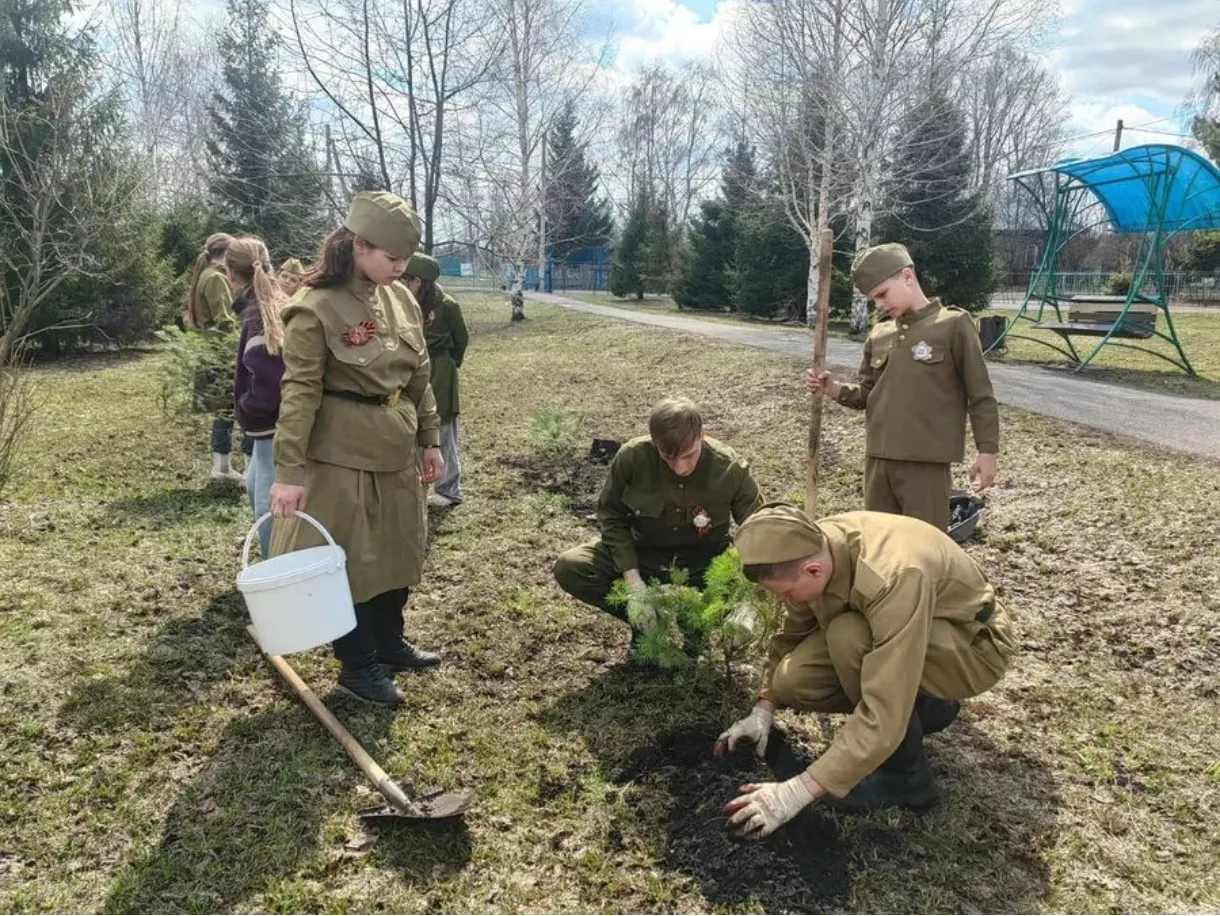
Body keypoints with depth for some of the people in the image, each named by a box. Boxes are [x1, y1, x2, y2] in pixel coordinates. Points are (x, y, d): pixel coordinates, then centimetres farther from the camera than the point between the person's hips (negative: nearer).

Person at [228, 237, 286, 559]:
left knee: (270, 511, -4)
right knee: (254, 487, 27)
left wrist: (244, 409, -9)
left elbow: (268, 385, -27)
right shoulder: (278, 305, 7)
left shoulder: (258, 316, -19)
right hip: (275, 426, 10)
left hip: (275, 429, -10)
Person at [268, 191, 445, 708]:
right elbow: (300, 392, -17)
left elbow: (420, 377, 12)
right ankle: (357, 667, 23)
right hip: (343, 457, -7)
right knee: (351, 559, 6)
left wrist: (429, 440, 13)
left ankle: (389, 644, 38)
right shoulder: (316, 308, -16)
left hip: (397, 453, 7)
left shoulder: (401, 299, 4)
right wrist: (289, 471, -18)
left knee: (399, 550, 18)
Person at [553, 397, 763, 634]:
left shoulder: (730, 468, -22)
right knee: (568, 568, -22)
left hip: (703, 565, 0)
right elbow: (612, 516, -6)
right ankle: (648, 625, -5)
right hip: (643, 555, 1)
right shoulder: (632, 457, -22)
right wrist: (632, 577, -19)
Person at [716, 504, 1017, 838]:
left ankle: (906, 777, -12)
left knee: (850, 637, -34)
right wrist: (764, 707, -4)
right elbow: (792, 635, 2)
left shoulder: (895, 577, -39)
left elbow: (885, 716, -40)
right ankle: (926, 704, 7)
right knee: (793, 681, -15)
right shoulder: (814, 546, -18)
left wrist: (798, 791, -37)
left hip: (974, 644, -6)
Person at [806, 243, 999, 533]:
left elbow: (981, 396, -4)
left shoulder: (953, 325, -5)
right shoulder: (879, 335, 12)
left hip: (927, 464, -6)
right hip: (878, 461, 6)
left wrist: (987, 451, -6)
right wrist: (834, 389, -1)